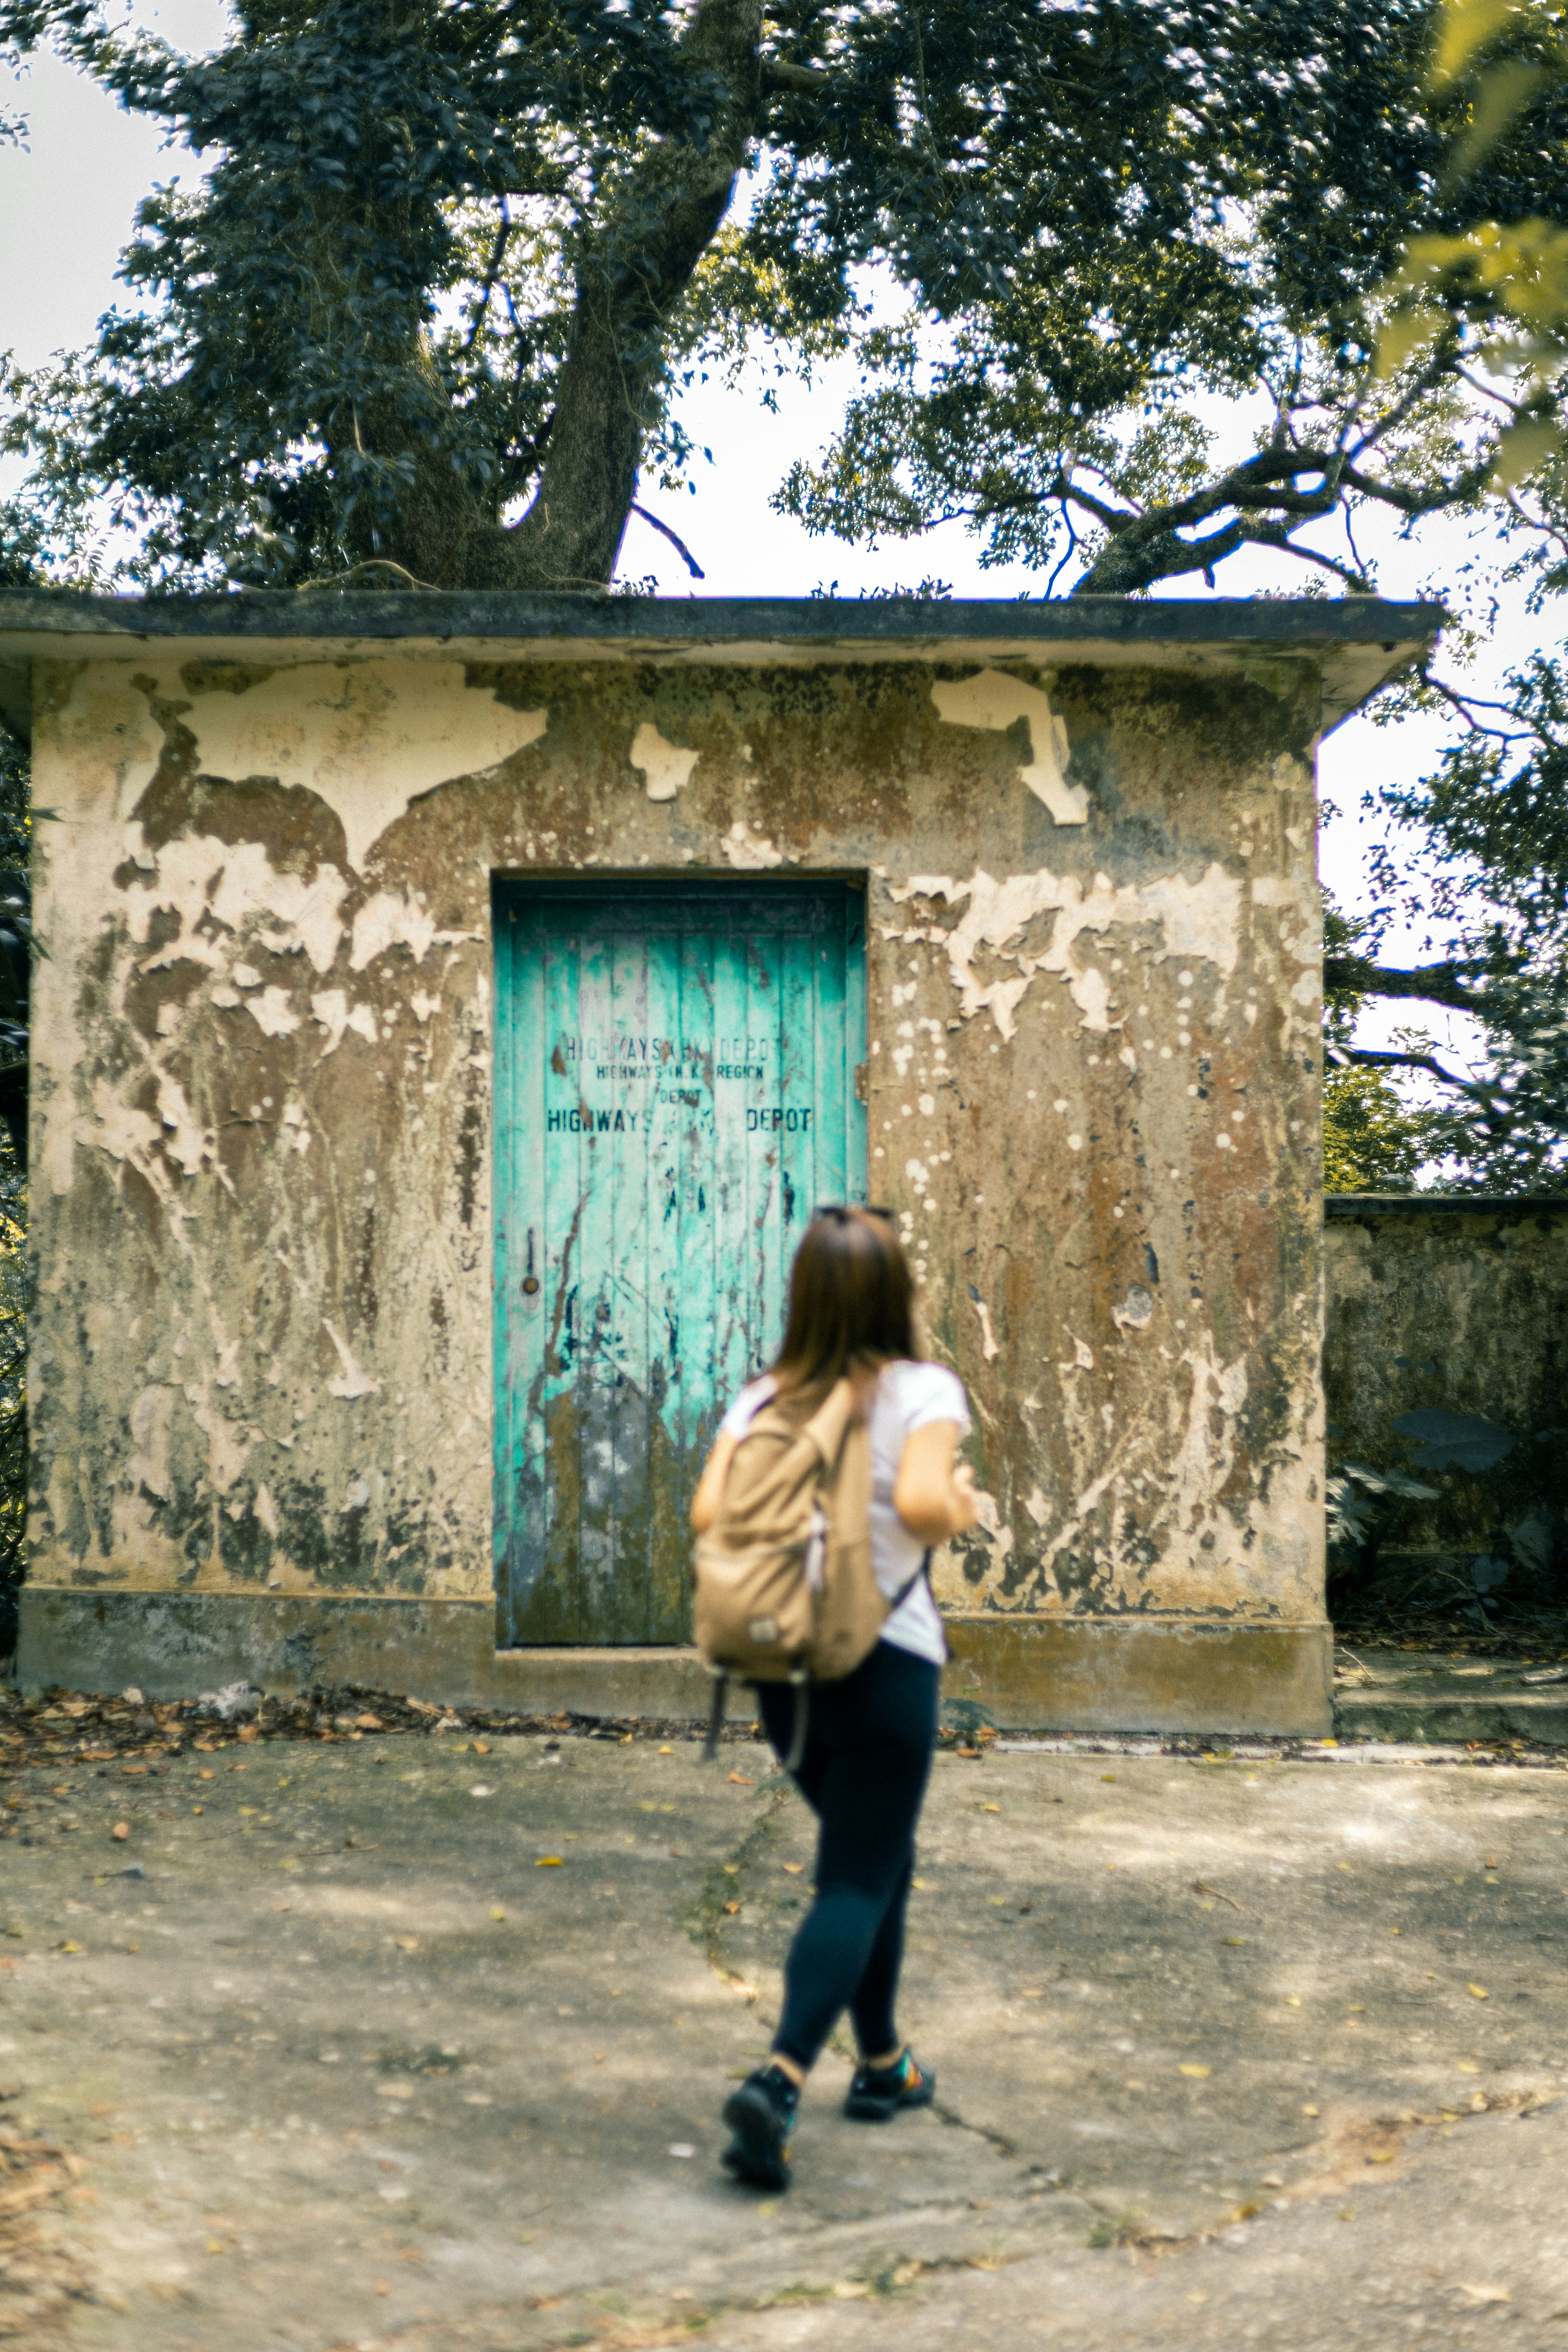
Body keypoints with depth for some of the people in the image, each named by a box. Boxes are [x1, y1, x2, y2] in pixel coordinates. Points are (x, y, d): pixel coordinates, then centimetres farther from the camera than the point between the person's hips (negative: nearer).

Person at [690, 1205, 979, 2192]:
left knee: (878, 1859, 23)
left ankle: (884, 2064, 34)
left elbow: (708, 1511, -8)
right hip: (885, 1664, -5)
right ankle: (780, 2080, -18)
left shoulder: (764, 1399, 2)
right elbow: (920, 1499, -26)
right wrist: (960, 1510, -5)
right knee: (856, 1882, 0)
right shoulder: (924, 1390, -9)